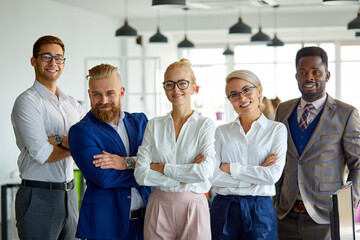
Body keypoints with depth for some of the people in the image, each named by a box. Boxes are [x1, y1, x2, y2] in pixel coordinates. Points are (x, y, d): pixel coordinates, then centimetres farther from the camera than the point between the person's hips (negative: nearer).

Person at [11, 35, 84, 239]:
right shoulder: (28, 101, -7)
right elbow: (42, 154, -16)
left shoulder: (72, 104, 14)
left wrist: (59, 140, -15)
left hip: (69, 193, 6)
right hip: (39, 197, -6)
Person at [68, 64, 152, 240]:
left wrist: (127, 162, -17)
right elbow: (103, 177, -17)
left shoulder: (140, 121, 10)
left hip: (144, 218, 4)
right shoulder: (80, 131, -5)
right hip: (104, 222, -4)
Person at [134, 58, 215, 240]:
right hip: (159, 206, 2)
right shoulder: (154, 125, 6)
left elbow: (205, 171, -17)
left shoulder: (205, 125, -2)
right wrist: (182, 178, -12)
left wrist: (160, 167, -10)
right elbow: (140, 174, -3)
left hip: (193, 206, -2)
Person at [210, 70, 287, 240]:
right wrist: (254, 177, -10)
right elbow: (211, 175, -4)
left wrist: (229, 168, -8)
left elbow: (273, 175, -10)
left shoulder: (277, 129, 2)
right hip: (223, 210, 2)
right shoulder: (222, 132, 8)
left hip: (260, 210, -1)